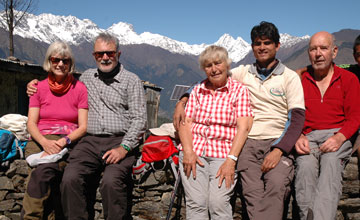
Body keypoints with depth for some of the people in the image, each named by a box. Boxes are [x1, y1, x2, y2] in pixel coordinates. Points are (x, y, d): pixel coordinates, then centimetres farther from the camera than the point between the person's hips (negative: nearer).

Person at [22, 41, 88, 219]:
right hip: (41, 141, 1)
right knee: (46, 172, -33)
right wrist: (45, 142, -15)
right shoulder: (39, 88, 12)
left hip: (70, 142, -1)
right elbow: (31, 123, 5)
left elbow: (83, 126, 1)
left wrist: (64, 141, -17)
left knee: (44, 170, -32)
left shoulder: (79, 88, 6)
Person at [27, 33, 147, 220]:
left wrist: (123, 148, -13)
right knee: (71, 179, -25)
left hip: (120, 142, -3)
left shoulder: (131, 80, 8)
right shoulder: (86, 77, 21)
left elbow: (139, 119, 1)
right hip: (89, 141, 3)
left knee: (111, 182, -31)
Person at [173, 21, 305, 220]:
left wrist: (279, 150, -12)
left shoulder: (290, 77, 9)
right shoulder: (242, 73, 16)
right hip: (247, 143, 2)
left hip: (278, 143, -1)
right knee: (253, 194, -18)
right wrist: (182, 101, -1)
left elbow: (297, 117, 2)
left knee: (277, 185, -30)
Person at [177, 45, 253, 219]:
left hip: (224, 152, -2)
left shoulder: (239, 90, 6)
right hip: (194, 150, 2)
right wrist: (188, 151, -9)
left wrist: (231, 160, -15)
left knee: (218, 203, -20)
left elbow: (243, 127, -3)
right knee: (196, 203, -15)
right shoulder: (197, 91, 16)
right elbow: (185, 123, 9)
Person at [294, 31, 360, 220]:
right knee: (305, 164, -31)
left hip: (338, 136, -1)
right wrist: (298, 137, -9)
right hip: (308, 137, 2)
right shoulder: (301, 81, 15)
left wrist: (339, 138, -13)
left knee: (331, 163, -34)